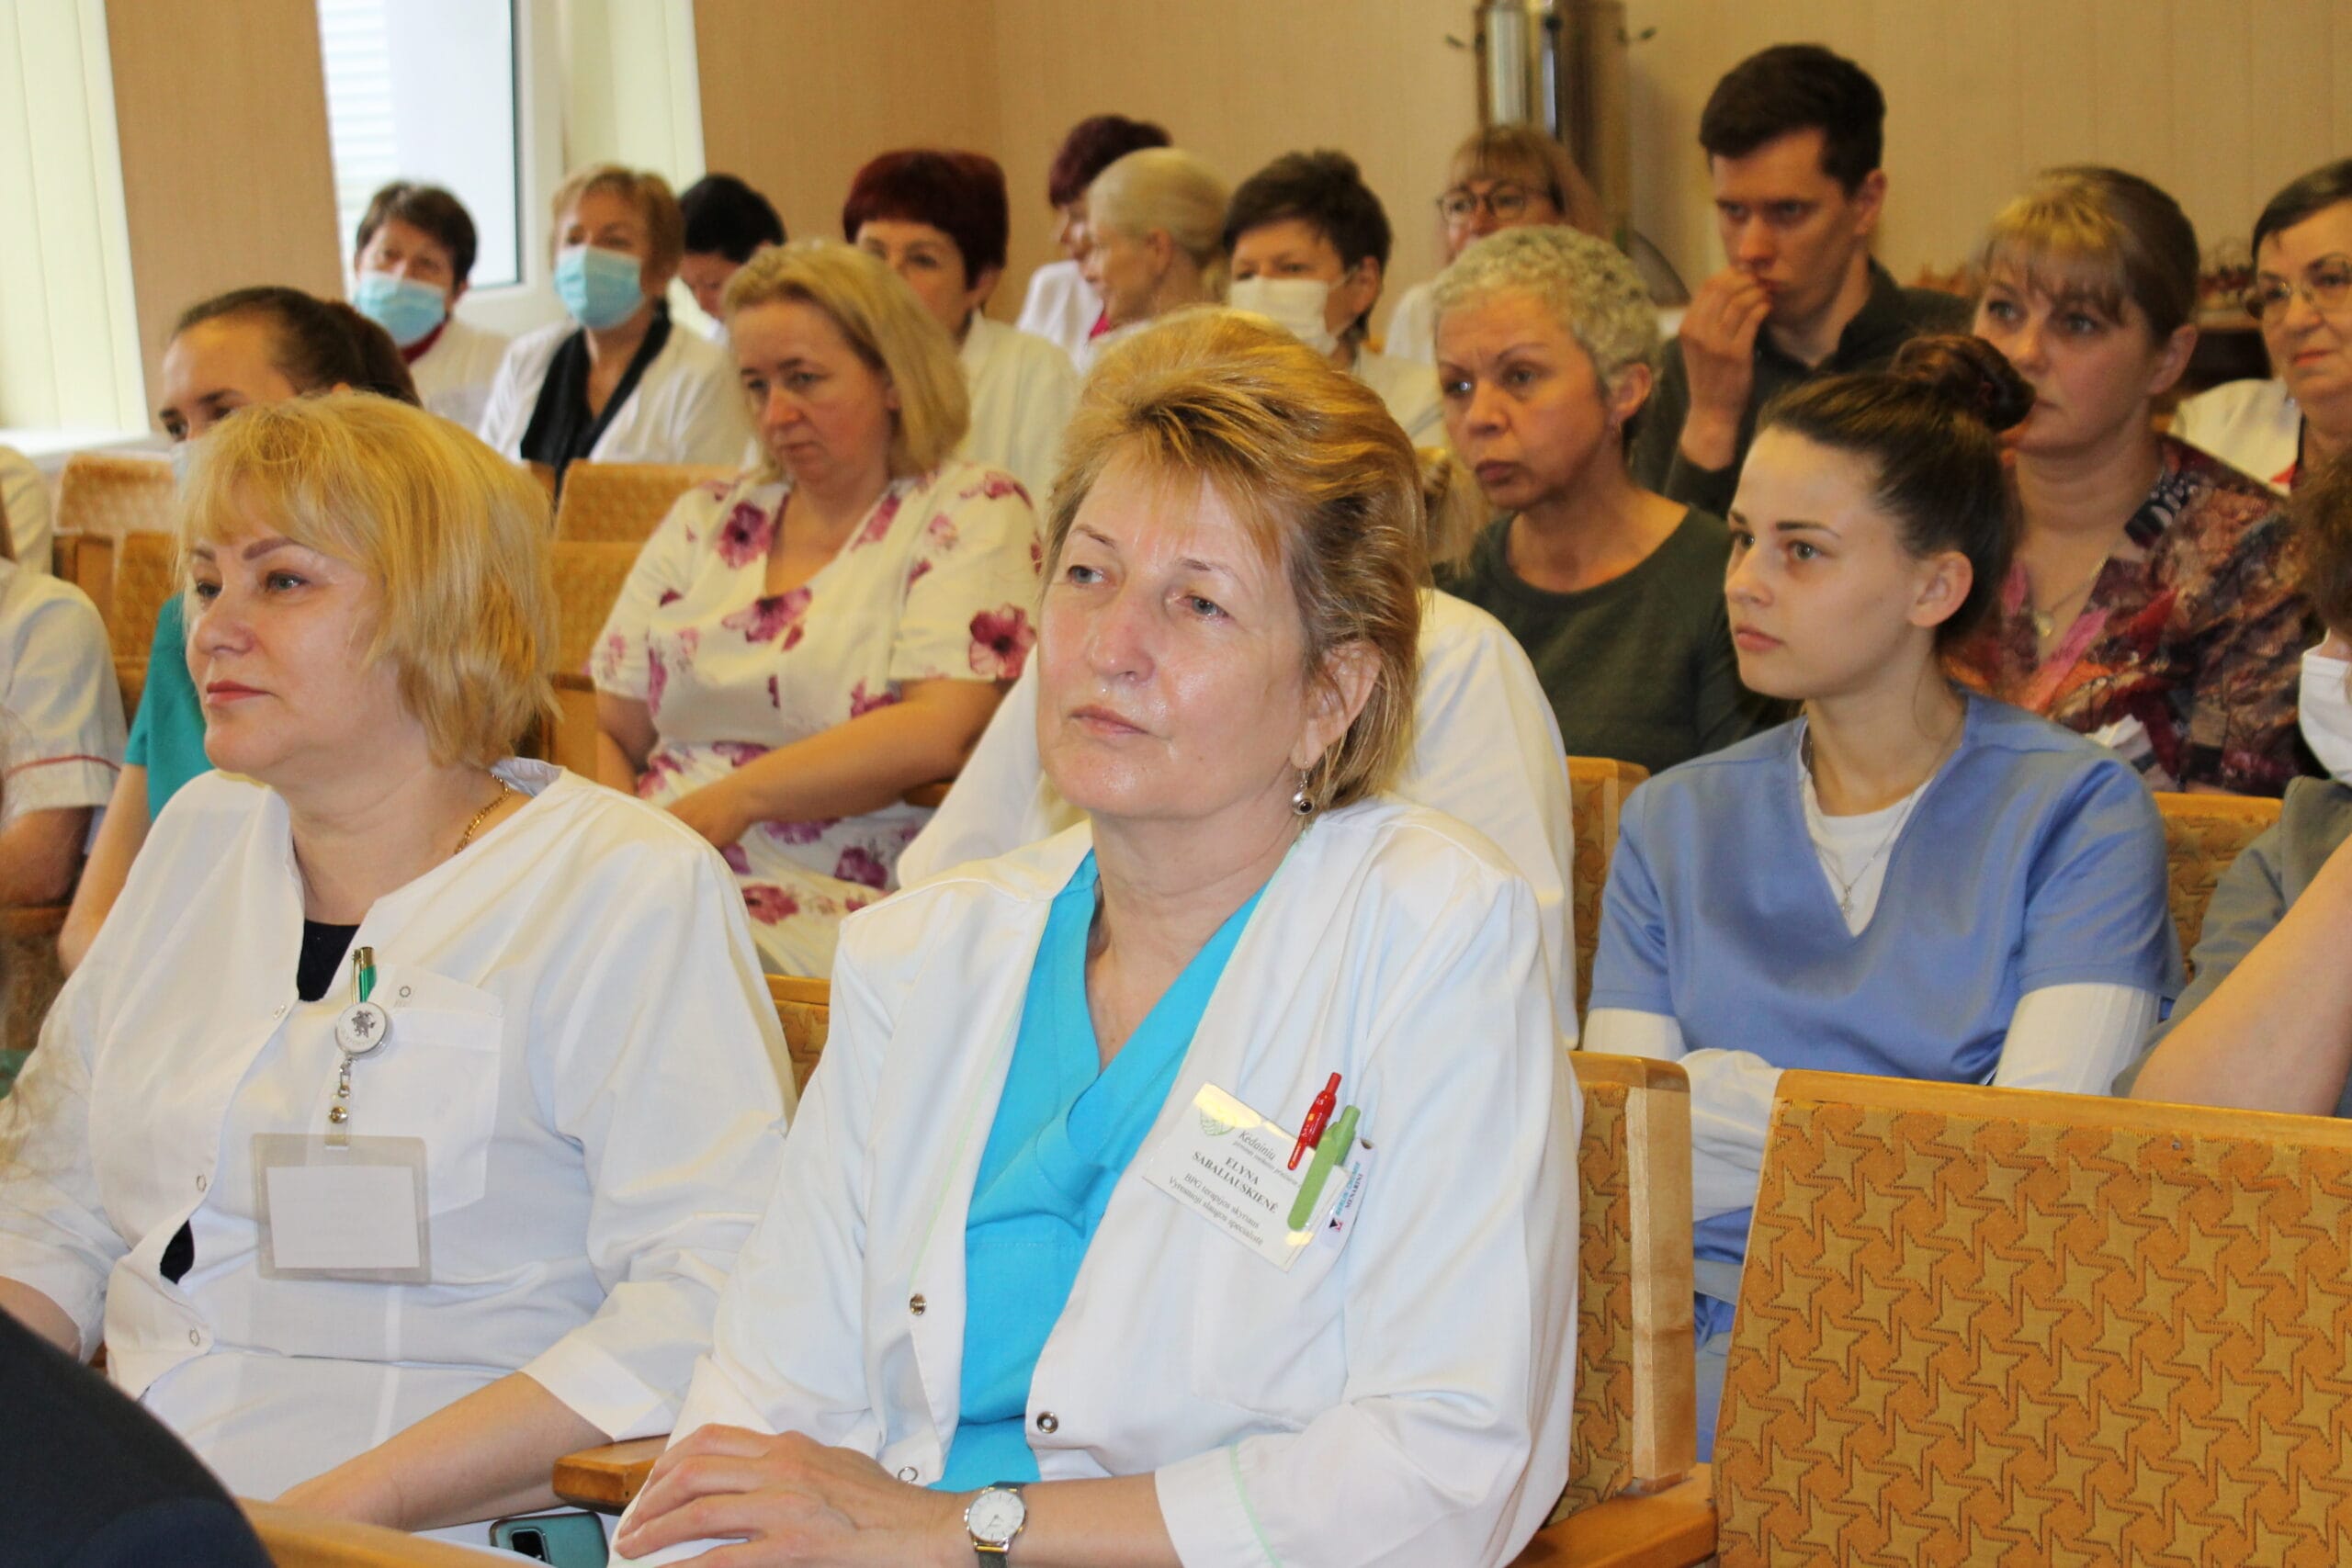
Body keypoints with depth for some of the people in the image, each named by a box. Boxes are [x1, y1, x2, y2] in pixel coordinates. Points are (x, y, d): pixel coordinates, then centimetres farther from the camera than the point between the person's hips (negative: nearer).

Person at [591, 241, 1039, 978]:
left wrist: (731, 800, -15)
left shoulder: (971, 512, 5)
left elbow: (938, 732, -10)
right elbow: (609, 733, 19)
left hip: (830, 902, -5)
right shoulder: (706, 522, 21)